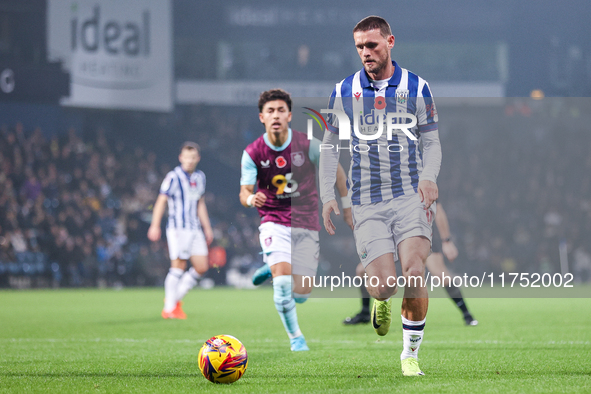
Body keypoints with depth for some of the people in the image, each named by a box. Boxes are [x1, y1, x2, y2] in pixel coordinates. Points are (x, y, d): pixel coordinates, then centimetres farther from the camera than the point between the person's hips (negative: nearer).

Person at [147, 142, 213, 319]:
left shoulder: (200, 177, 14)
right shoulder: (173, 177, -7)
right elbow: (161, 201, -8)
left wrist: (207, 227, 24)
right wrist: (155, 226, -14)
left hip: (195, 229, 7)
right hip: (177, 228, -7)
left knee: (201, 267, 1)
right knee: (178, 266, -9)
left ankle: (176, 298, 17)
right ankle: (169, 308, -1)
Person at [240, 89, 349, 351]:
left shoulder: (308, 145, -10)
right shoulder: (253, 153, -9)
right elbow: (244, 192, -10)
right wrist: (251, 199, -34)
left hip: (306, 223, 1)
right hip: (274, 223, -1)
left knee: (300, 294, 0)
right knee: (283, 284, -20)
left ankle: (274, 269, 35)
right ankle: (295, 337, 4)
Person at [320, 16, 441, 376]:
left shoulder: (416, 88, 6)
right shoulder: (343, 92, 8)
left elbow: (431, 141, 10)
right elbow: (330, 145, 14)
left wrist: (429, 177, -9)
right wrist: (327, 195, 4)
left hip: (412, 196, -1)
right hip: (368, 202, 1)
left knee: (414, 274, -17)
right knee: (383, 285, -13)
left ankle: (411, 353, 1)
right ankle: (383, 303, 27)